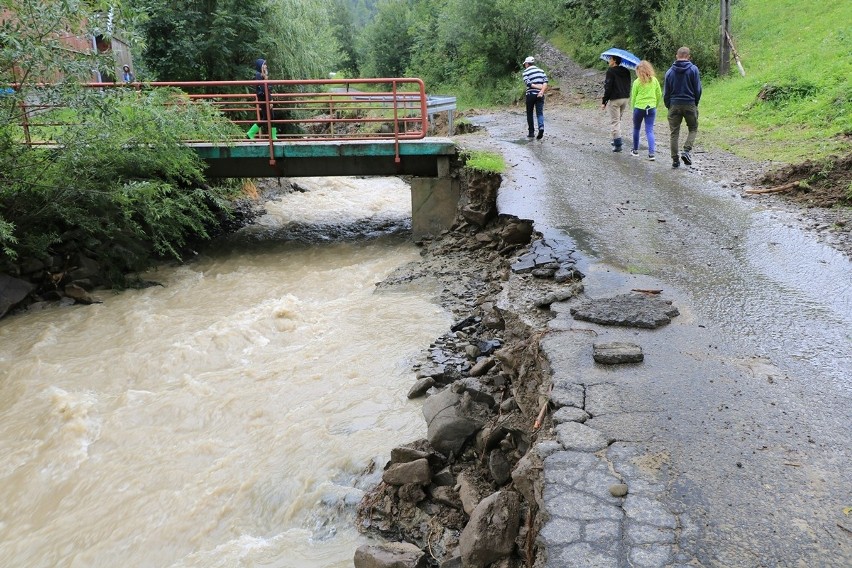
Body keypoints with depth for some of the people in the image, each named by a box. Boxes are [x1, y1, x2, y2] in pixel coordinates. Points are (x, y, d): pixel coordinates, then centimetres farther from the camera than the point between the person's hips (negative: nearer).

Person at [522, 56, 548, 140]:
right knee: (540, 113, 2)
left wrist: (538, 87, -11)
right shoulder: (541, 71, 13)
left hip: (530, 94, -3)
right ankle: (541, 127, -24)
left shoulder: (526, 72, 1)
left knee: (529, 113, 10)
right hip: (540, 95, 3)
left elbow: (528, 83, -14)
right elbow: (545, 81, -1)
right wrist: (542, 91, -12)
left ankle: (531, 132, 11)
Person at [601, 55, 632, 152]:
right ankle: (616, 140, 28)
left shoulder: (611, 71, -11)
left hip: (615, 99, -7)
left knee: (614, 122, -3)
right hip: (626, 98, 7)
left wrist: (604, 102, -11)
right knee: (618, 120, 21)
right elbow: (628, 86, 14)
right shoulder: (626, 71, 11)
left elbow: (608, 87, -15)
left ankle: (618, 144, -8)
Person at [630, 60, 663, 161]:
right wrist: (656, 105, 18)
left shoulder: (637, 82, -7)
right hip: (651, 108, 2)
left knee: (636, 129, 17)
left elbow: (633, 97, -2)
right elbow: (659, 94, 6)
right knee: (649, 131, 1)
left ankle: (635, 150, 28)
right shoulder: (654, 80, 1)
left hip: (639, 108, -2)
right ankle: (651, 153, -12)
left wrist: (633, 108, 9)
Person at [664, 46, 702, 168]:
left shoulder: (670, 71, 1)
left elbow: (666, 92, 4)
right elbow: (698, 89, -2)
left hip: (674, 105, 1)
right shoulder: (693, 69, -5)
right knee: (693, 129, 14)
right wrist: (696, 103, 13)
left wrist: (668, 106, 14)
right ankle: (686, 150, -7)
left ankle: (675, 159, 5)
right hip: (690, 104, -1)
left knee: (674, 133, 6)